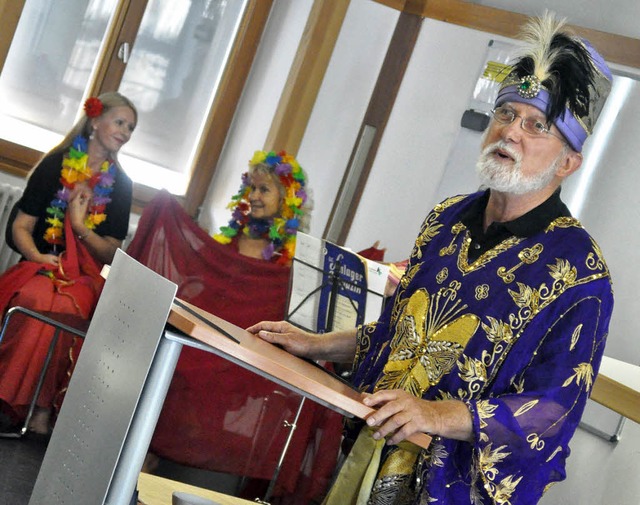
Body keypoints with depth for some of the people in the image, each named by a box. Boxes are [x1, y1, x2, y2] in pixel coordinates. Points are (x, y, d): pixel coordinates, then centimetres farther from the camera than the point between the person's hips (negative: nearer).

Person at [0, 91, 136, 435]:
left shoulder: (120, 184, 12)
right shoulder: (56, 164, 5)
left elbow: (112, 253, 9)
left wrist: (80, 226, -7)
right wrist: (38, 256, -17)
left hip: (83, 276, 1)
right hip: (40, 265, -1)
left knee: (66, 308, -35)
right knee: (37, 300, -37)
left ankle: (42, 406, -31)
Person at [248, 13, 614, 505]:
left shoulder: (578, 271, -16)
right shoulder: (449, 218, 4)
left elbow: (555, 407, -19)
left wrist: (435, 415, -30)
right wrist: (317, 345, 13)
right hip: (375, 451, 6)